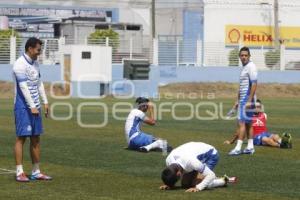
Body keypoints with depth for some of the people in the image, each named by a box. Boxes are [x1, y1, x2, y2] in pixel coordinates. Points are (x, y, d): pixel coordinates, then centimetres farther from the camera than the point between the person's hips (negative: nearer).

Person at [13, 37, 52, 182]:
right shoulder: (20, 65, -14)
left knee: (36, 138, 8)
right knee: (21, 138, -6)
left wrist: (45, 102, 14)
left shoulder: (35, 63, 13)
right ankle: (19, 173, -4)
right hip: (23, 107, -8)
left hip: (35, 107, 8)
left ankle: (36, 172, 12)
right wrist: (32, 107, -22)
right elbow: (23, 87, -20)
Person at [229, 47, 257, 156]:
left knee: (242, 122, -11)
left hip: (247, 99, -9)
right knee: (248, 124, 11)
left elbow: (254, 84, -19)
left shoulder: (251, 67, -12)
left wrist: (249, 101, -23)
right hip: (243, 100, 9)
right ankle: (250, 147, 14)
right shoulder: (244, 68, 17)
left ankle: (238, 148, -13)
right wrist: (238, 101, 24)